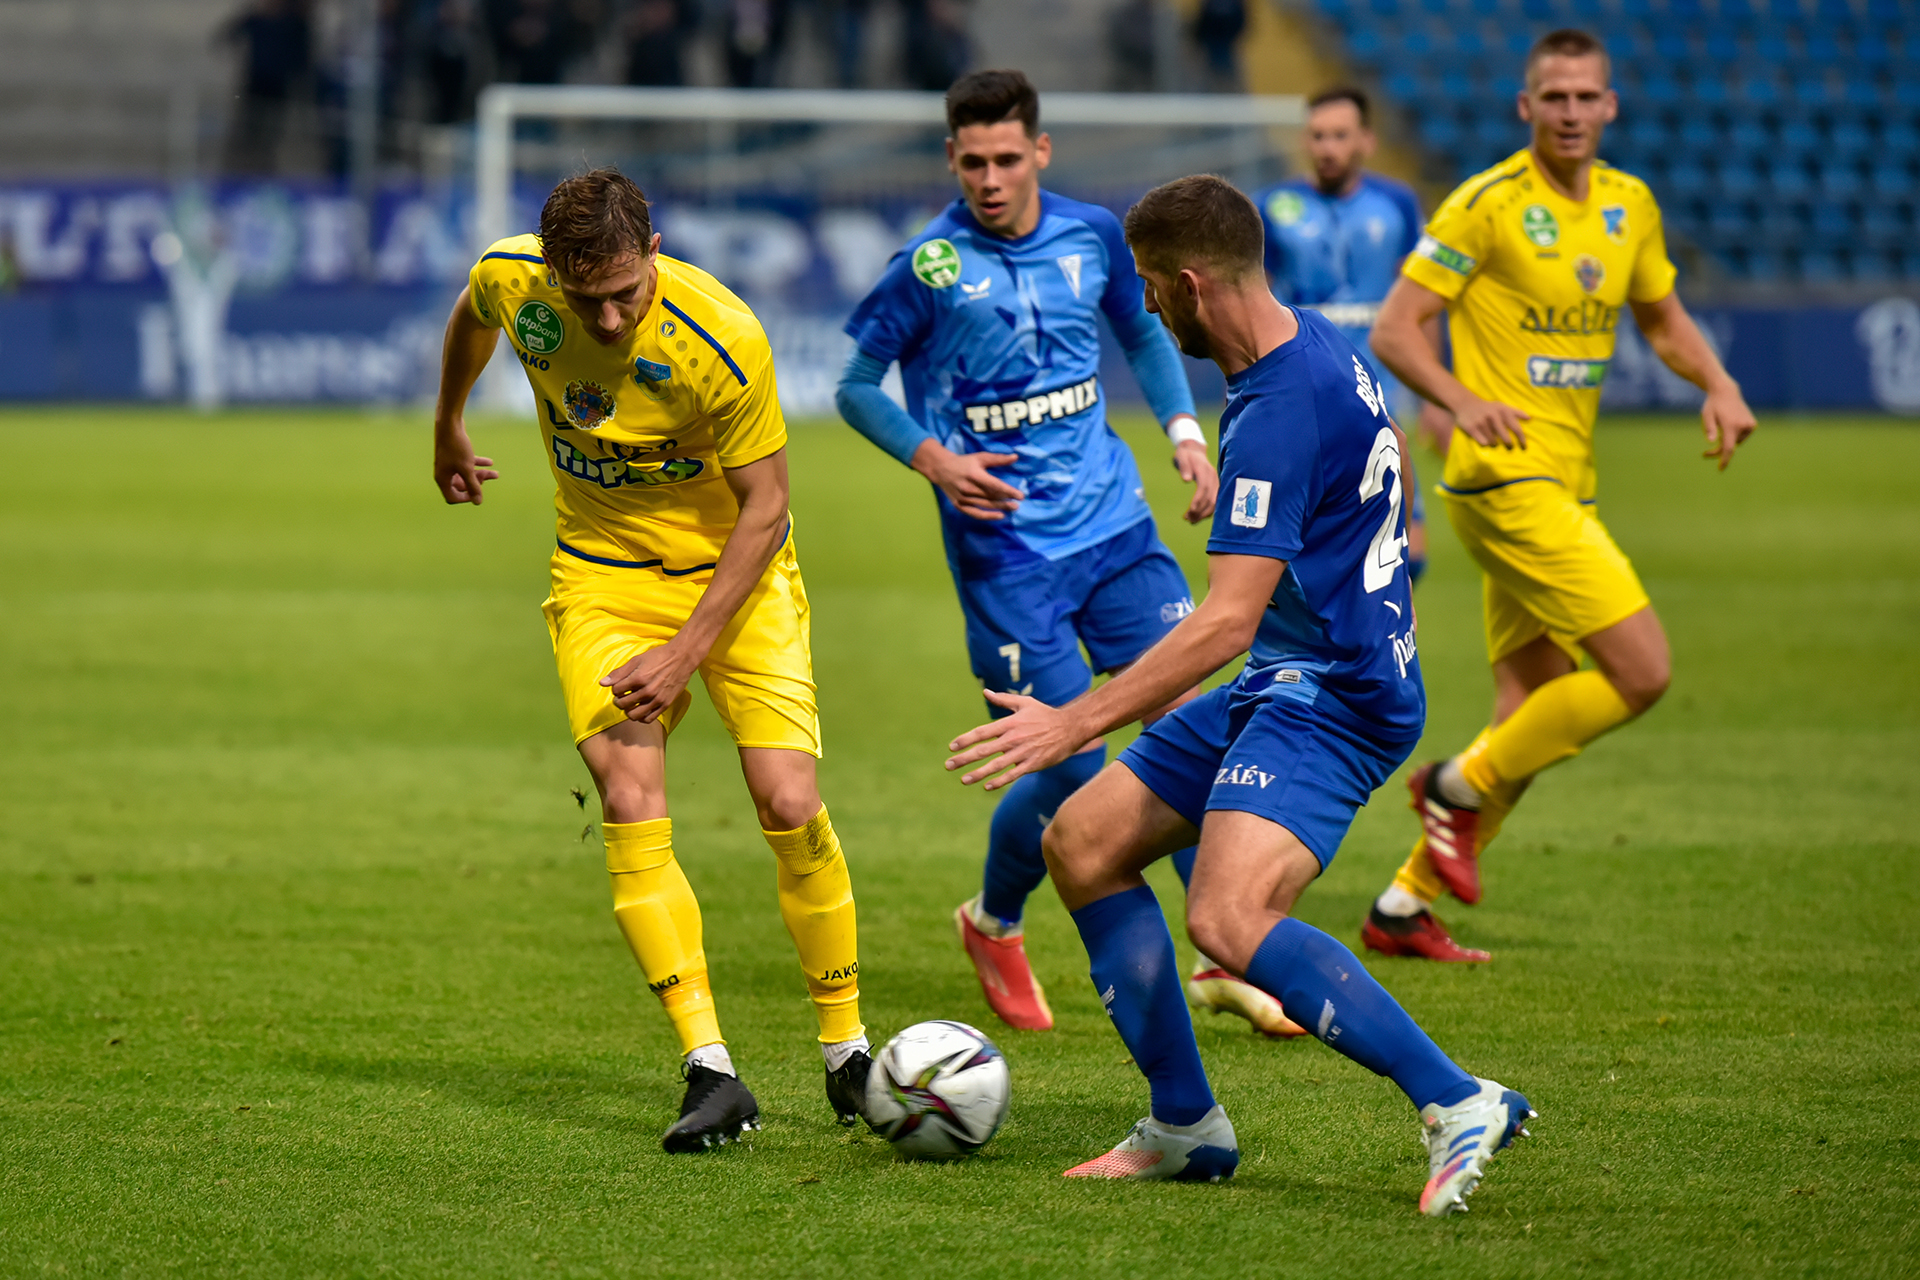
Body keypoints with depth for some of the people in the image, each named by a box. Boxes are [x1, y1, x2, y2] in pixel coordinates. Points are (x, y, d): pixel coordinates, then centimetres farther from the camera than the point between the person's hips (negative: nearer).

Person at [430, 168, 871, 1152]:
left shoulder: (722, 340, -29)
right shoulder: (509, 279, -17)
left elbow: (764, 508, -19)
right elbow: (472, 316, 10)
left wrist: (688, 653, -23)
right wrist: (447, 431, 26)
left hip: (734, 570, -2)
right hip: (603, 577, 3)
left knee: (790, 805, -12)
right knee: (631, 806, -16)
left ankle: (847, 1053, 8)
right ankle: (710, 1072, -18)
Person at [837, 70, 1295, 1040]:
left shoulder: (1091, 237, 2)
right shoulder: (927, 267, -9)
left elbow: (1144, 336, 20)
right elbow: (856, 386, 1)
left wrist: (1183, 430, 5)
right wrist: (932, 459, -14)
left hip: (1113, 525, 4)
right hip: (1006, 551, -4)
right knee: (1072, 765, -7)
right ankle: (994, 925, 22)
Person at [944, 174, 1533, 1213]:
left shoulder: (1279, 411, -23)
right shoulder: (1317, 343, 8)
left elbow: (1226, 622, -28)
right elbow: (1387, 465, 28)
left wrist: (1074, 724, -28)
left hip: (1332, 697, -11)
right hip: (1284, 685, 11)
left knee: (1230, 918, -29)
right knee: (1080, 844, 11)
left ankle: (1458, 1106, -23)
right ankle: (1186, 1125, 16)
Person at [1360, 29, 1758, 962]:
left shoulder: (1629, 205, 10)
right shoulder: (1487, 205, -11)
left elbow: (1663, 321, 24)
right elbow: (1393, 331, -11)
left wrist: (1718, 385, 4)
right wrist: (1463, 400, -29)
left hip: (1566, 484, 8)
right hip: (1506, 476, -8)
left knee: (1532, 720, 7)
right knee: (1640, 671, -16)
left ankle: (1403, 908, 14)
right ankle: (1459, 788, -1)